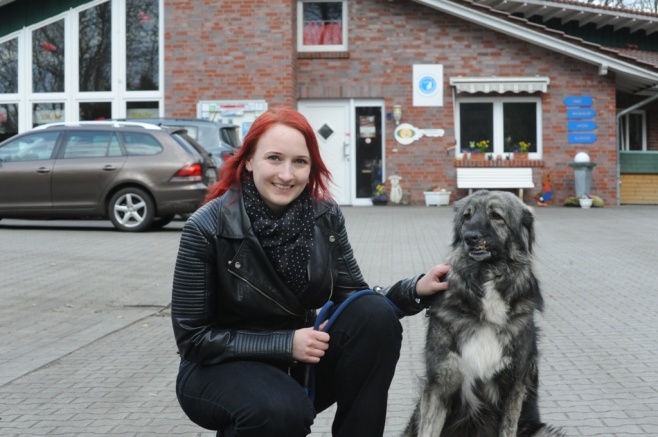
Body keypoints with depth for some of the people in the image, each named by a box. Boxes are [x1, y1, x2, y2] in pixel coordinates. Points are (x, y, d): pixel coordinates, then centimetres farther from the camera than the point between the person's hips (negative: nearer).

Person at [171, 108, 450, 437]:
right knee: (282, 410, -35)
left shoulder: (325, 217, -7)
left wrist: (416, 289, -21)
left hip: (299, 362, 4)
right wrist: (285, 343, -22)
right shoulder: (207, 228, -18)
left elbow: (353, 298, -3)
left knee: (376, 316, -20)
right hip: (221, 368, -4)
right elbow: (192, 338, -15)